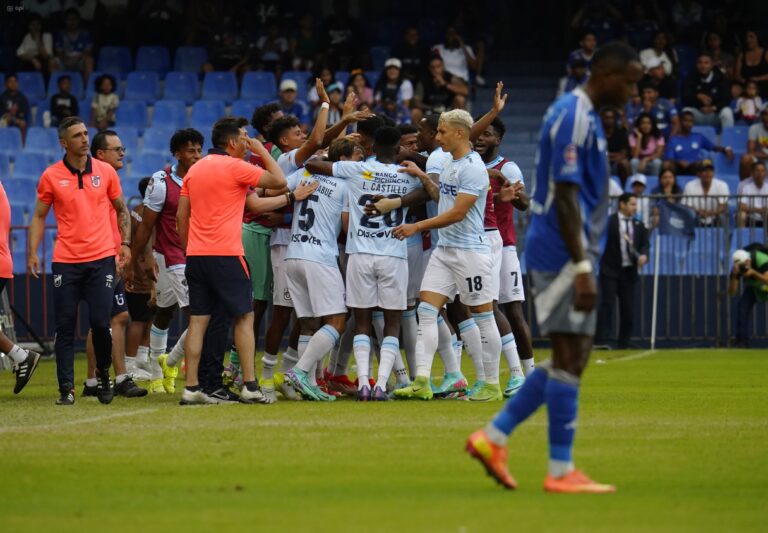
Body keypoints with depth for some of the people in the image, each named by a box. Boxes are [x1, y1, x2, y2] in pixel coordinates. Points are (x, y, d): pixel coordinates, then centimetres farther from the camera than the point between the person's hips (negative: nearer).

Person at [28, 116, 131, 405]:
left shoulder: (106, 172, 5)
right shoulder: (51, 176, 1)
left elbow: (121, 210, 15)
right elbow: (39, 217, 7)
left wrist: (125, 243, 4)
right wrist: (32, 252, -3)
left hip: (101, 259, 0)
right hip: (65, 260, 0)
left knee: (100, 322, -7)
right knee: (65, 326, -1)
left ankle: (103, 375, 17)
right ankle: (66, 388, 4)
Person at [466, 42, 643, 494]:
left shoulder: (584, 116, 17)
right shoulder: (573, 117, -15)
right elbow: (565, 197, -20)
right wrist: (582, 268, -24)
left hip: (570, 252, 10)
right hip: (565, 253, -10)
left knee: (570, 358, 12)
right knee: (569, 358, -6)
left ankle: (494, 438, 13)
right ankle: (561, 472, -2)